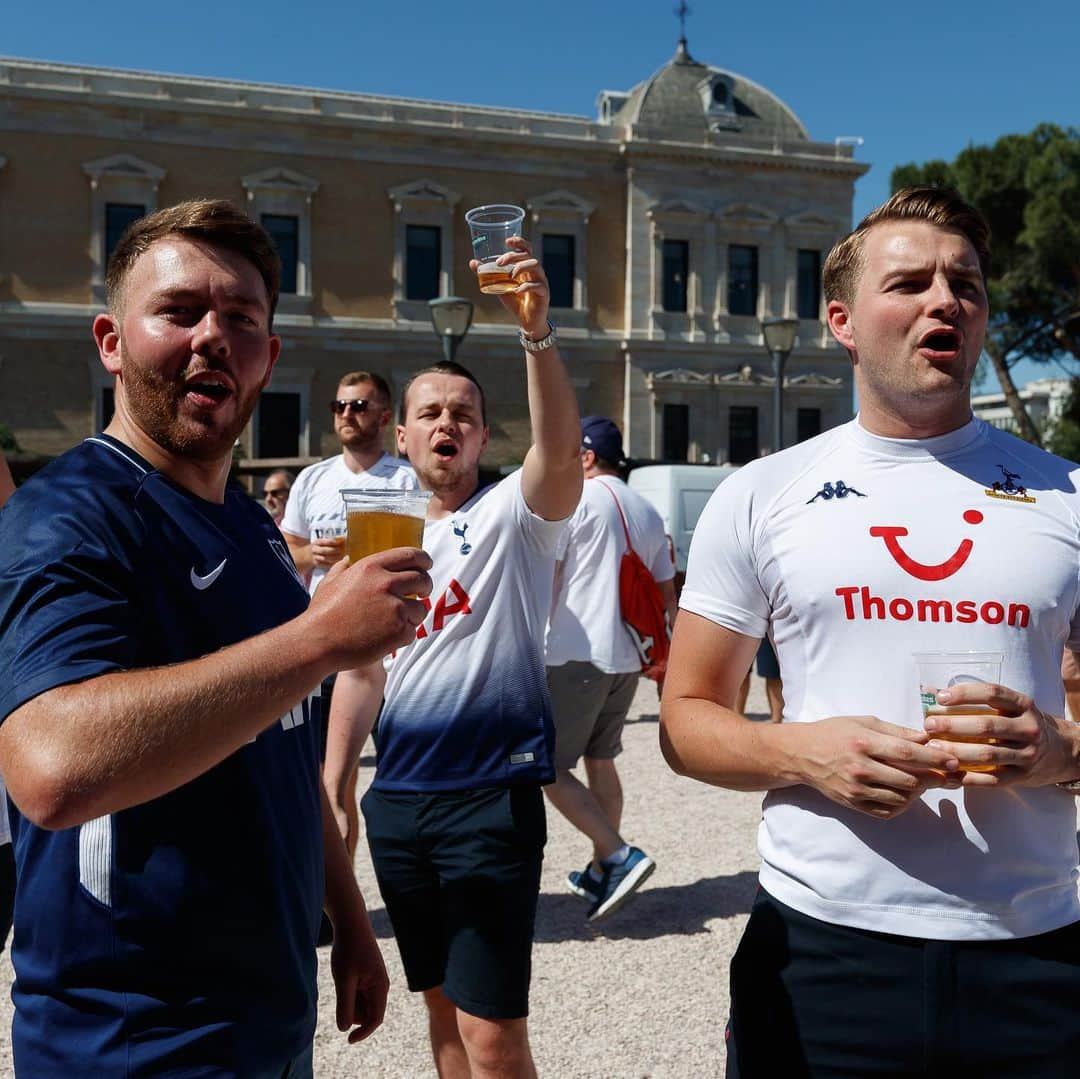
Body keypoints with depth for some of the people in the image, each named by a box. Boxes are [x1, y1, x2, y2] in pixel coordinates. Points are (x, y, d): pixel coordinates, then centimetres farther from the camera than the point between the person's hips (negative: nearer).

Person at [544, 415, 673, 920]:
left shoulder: (575, 499, -7)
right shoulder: (647, 511, 15)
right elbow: (667, 592, 17)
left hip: (577, 655, -8)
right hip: (626, 658, 8)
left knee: (550, 768, -3)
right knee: (600, 762, 18)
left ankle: (619, 856, -11)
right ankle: (601, 871, 22)